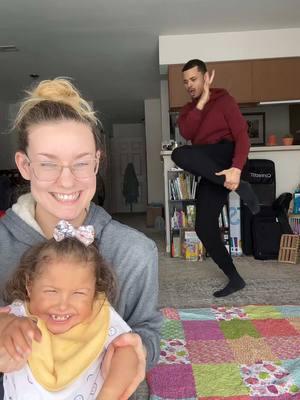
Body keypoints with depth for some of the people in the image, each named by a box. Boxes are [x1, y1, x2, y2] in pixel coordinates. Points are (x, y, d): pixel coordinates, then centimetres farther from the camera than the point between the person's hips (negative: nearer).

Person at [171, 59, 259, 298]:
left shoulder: (223, 99, 4)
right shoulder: (188, 110, 21)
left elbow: (241, 134, -10)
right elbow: (186, 133, -3)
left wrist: (236, 168, -26)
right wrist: (201, 102, -8)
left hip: (225, 157, -6)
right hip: (210, 172, 6)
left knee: (180, 155, -32)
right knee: (204, 228, -2)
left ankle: (239, 185, -27)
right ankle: (235, 279, 11)